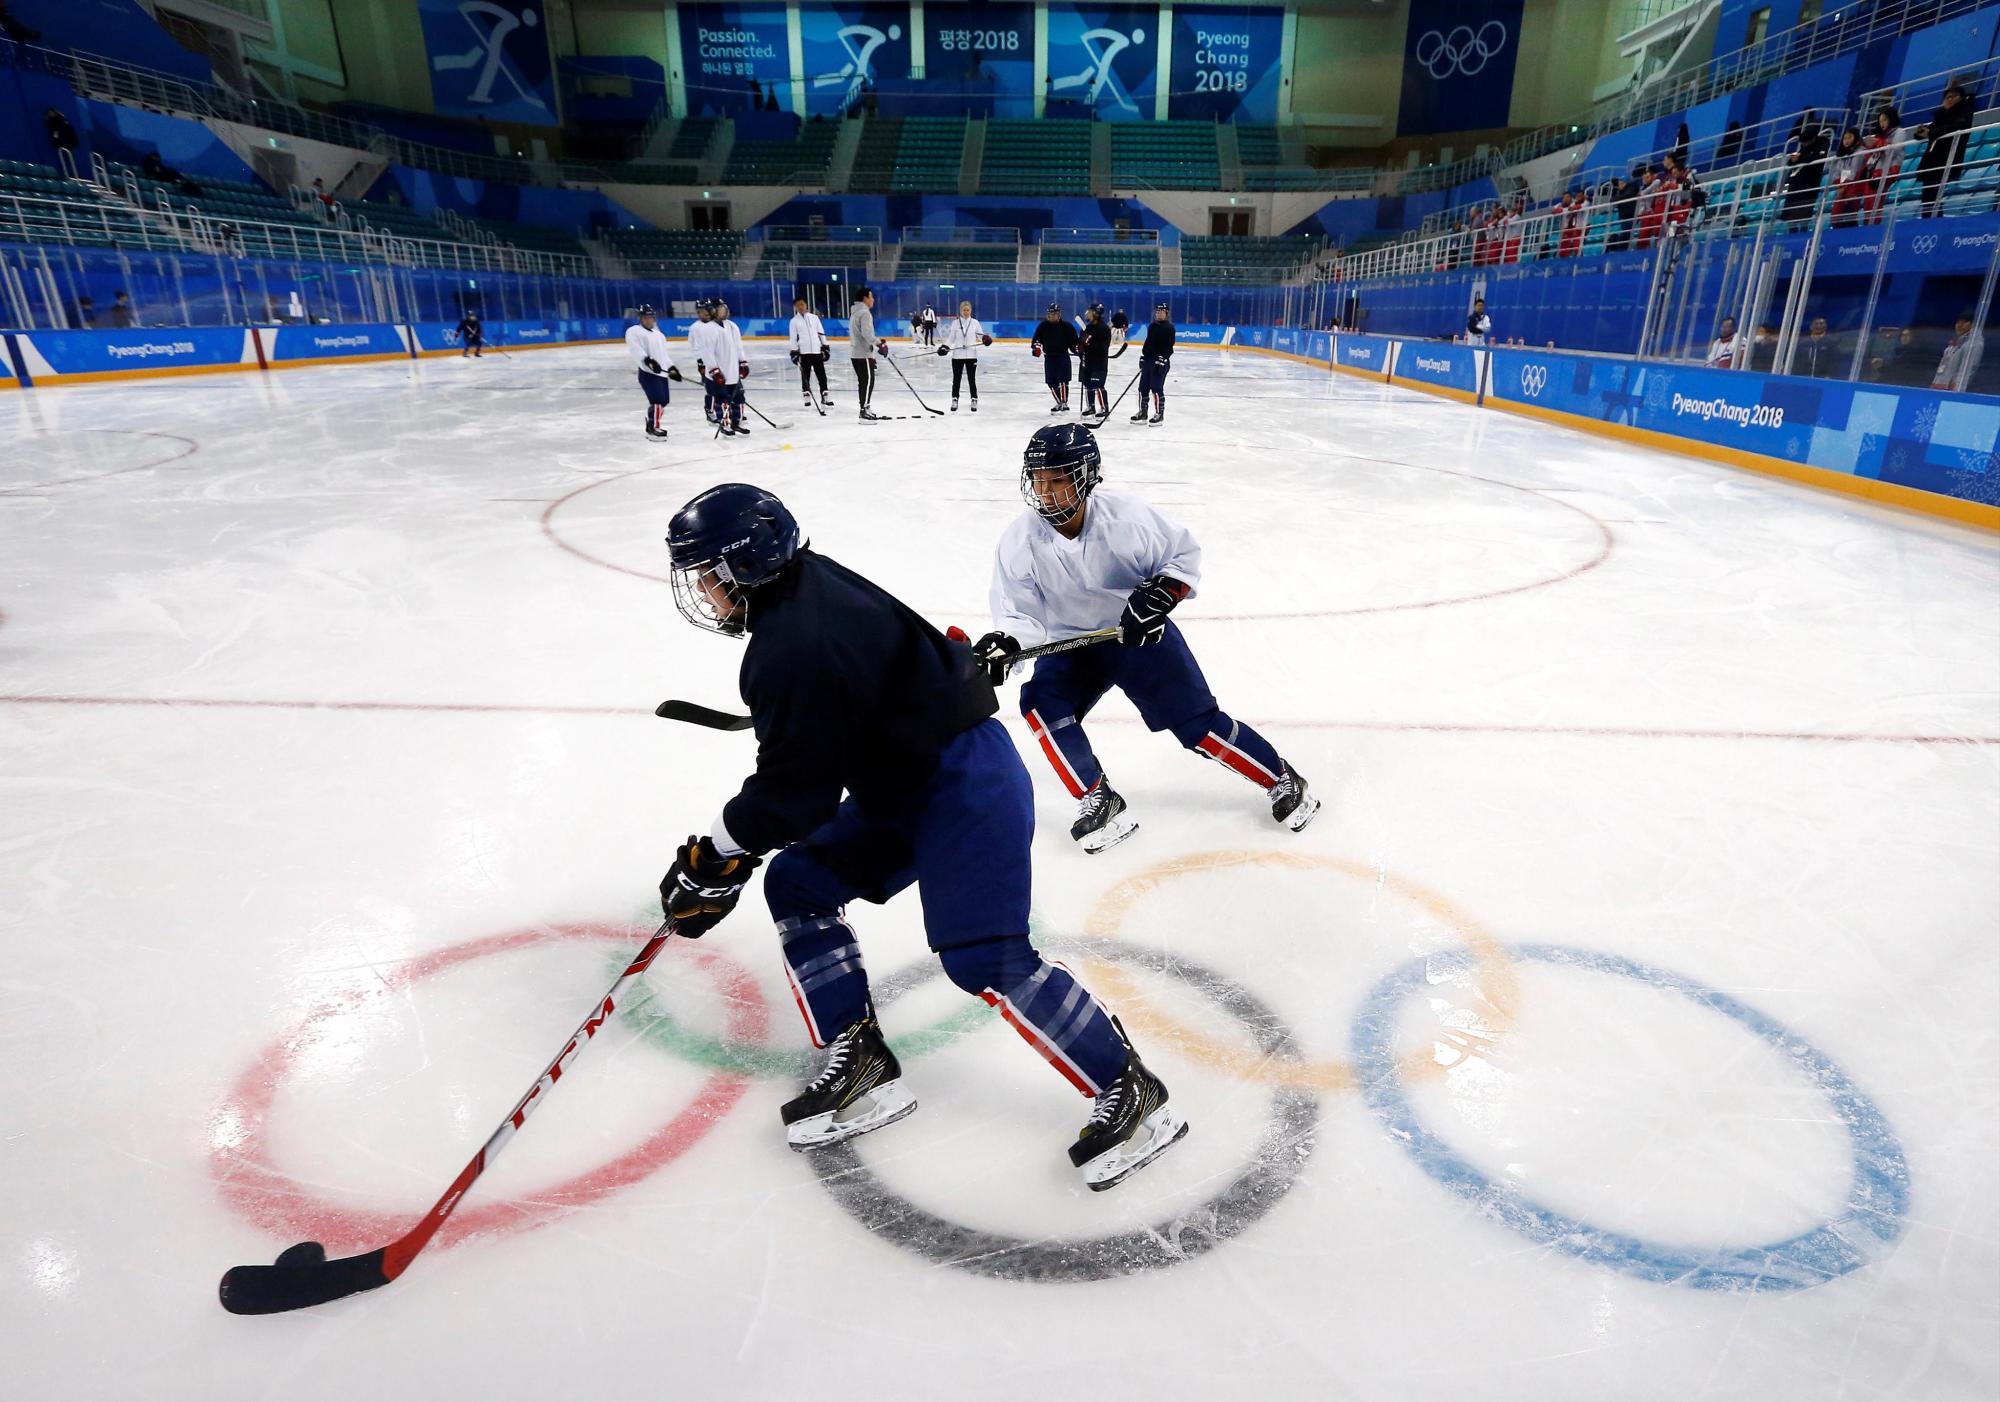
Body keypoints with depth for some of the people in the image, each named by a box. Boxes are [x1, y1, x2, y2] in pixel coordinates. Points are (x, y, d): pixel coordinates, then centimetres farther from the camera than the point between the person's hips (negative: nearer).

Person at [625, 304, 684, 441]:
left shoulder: (659, 335, 25)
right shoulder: (633, 331, -2)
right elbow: (635, 349, -18)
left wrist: (671, 368, 20)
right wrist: (647, 360, -32)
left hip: (662, 372, 8)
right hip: (647, 372, -8)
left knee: (662, 401, 9)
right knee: (658, 400, -18)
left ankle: (651, 426, 22)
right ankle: (654, 430, -14)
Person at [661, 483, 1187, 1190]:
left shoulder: (792, 651, -25)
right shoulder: (807, 583, 6)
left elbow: (796, 792, -20)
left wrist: (716, 854, -5)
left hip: (966, 782, -11)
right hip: (902, 785, 11)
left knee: (985, 959, -15)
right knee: (796, 886, 10)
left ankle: (1131, 1092, 4)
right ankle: (861, 1065, 16)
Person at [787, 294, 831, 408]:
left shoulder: (814, 317, 9)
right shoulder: (794, 321, 4)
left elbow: (821, 333, 11)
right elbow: (793, 338, 3)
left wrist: (825, 348, 5)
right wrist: (794, 353, -4)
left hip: (817, 351, 2)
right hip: (804, 352, -2)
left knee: (822, 375, 2)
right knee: (805, 376, 1)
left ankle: (825, 397, 9)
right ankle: (807, 398, 7)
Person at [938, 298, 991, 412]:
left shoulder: (975, 322, 1)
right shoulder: (955, 322, 1)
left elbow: (981, 335, 4)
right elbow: (950, 338, 5)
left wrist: (986, 338, -18)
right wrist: (945, 347, -10)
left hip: (971, 355, 0)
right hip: (957, 355, 1)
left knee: (972, 379, 3)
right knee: (956, 379, 6)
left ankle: (974, 401, 11)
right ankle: (954, 400, 16)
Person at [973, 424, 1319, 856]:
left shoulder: (1126, 514, -23)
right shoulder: (1019, 541, -18)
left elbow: (1184, 553, -8)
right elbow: (1020, 612, -15)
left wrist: (1160, 594, -25)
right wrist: (1004, 643, -36)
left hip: (1140, 632, -2)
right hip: (1070, 644, 3)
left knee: (1198, 725, -4)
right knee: (1040, 703, -23)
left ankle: (1281, 779, 20)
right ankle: (1099, 802, -7)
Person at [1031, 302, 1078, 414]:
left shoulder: (1067, 327, -3)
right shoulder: (1043, 326, 2)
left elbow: (1073, 342, 1)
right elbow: (1036, 338, 2)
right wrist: (1036, 347, -18)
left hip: (1063, 356, -3)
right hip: (1049, 357, 3)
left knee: (1062, 380, -15)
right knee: (1051, 382, 4)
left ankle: (1064, 403, -14)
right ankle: (1059, 403, 16)